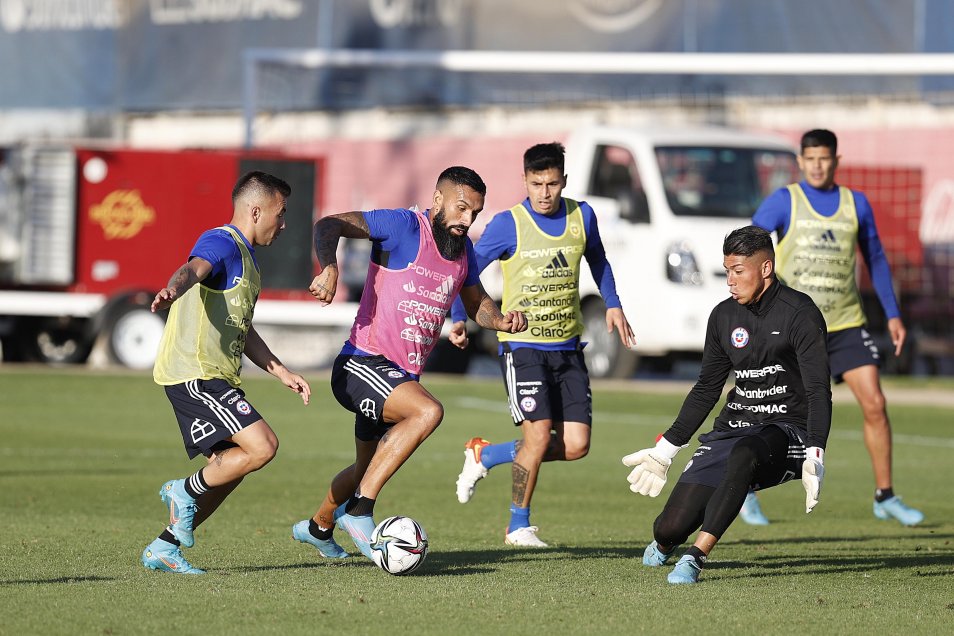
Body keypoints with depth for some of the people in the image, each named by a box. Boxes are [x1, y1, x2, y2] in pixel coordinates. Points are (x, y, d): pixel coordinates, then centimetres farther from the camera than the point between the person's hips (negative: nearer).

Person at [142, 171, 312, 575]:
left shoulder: (245, 257, 24)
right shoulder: (221, 243, -9)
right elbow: (194, 268, -32)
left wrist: (282, 373, 31)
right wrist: (171, 291, -54)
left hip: (216, 377, 11)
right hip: (195, 373, -11)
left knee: (228, 469, 10)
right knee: (262, 446, -19)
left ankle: (163, 549, 15)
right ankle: (187, 491, -1)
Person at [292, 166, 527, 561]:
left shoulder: (463, 250, 9)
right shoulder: (404, 226, -14)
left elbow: (477, 304, 22)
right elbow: (329, 225, -23)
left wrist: (501, 321, 0)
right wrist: (329, 267, -42)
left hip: (402, 377, 9)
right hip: (361, 364, -9)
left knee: (367, 468, 24)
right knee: (427, 410, -33)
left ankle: (318, 527, 51)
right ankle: (359, 511, -27)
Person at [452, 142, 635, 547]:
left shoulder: (581, 216, 3)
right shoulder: (509, 224, -9)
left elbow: (597, 260, 22)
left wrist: (613, 305, 14)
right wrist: (458, 318, -16)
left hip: (568, 347, 5)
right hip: (522, 346, -5)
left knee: (576, 445, -3)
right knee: (539, 434, -16)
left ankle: (485, 455, 17)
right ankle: (518, 526, 2)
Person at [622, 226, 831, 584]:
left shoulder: (799, 313, -10)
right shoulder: (724, 316, 9)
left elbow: (818, 390, -16)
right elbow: (706, 390, 19)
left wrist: (815, 456, -29)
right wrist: (664, 450, 18)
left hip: (786, 430, -5)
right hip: (733, 427, 5)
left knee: (742, 453, -43)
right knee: (669, 528, -7)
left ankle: (696, 557, -40)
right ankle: (665, 543, 33)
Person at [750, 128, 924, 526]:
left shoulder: (856, 204, 8)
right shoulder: (784, 202, -3)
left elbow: (875, 258, 18)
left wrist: (893, 314, 15)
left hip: (846, 325, 3)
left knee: (874, 404, -7)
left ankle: (885, 497, 2)